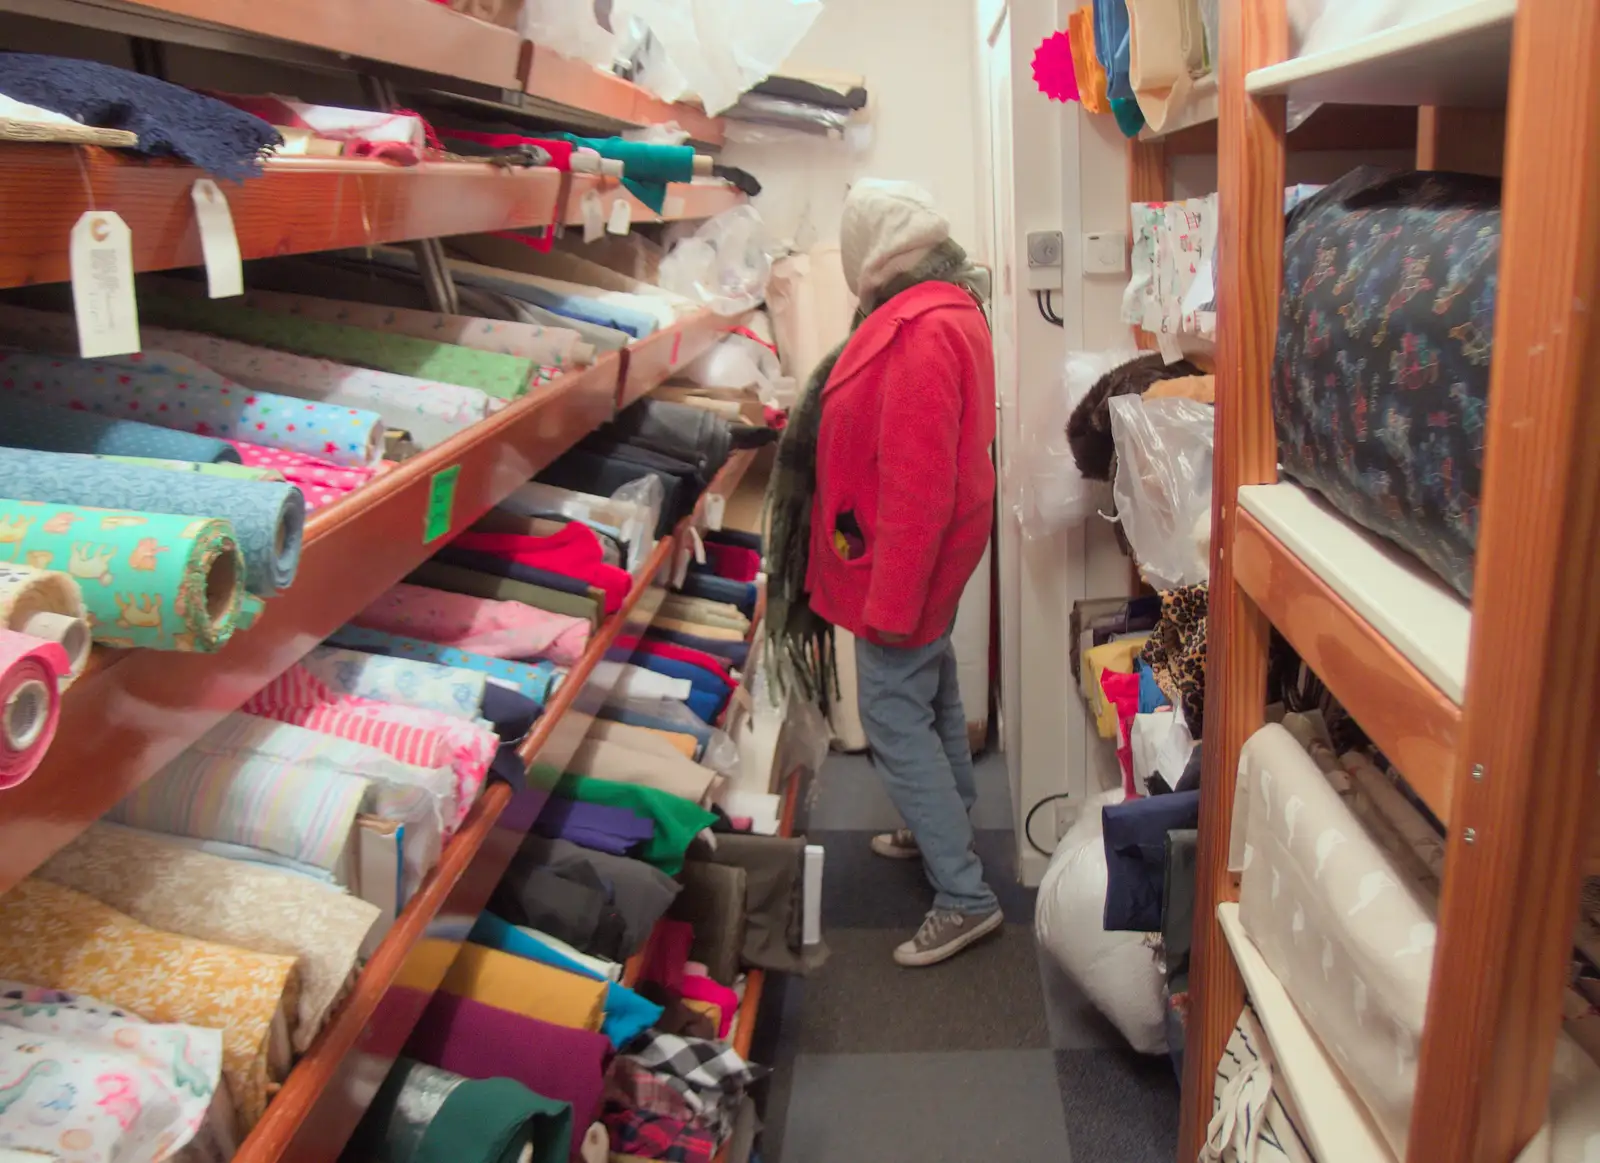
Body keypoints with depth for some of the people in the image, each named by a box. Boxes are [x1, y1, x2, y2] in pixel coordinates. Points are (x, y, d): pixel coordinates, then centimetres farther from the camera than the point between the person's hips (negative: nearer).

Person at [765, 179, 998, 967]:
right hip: (934, 549, 10)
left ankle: (965, 897, 3)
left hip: (905, 556, -10)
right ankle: (943, 830, 41)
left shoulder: (922, 332, -24)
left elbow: (916, 483, -28)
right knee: (931, 697, 22)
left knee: (894, 719, -4)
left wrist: (890, 601, -25)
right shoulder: (949, 311, 9)